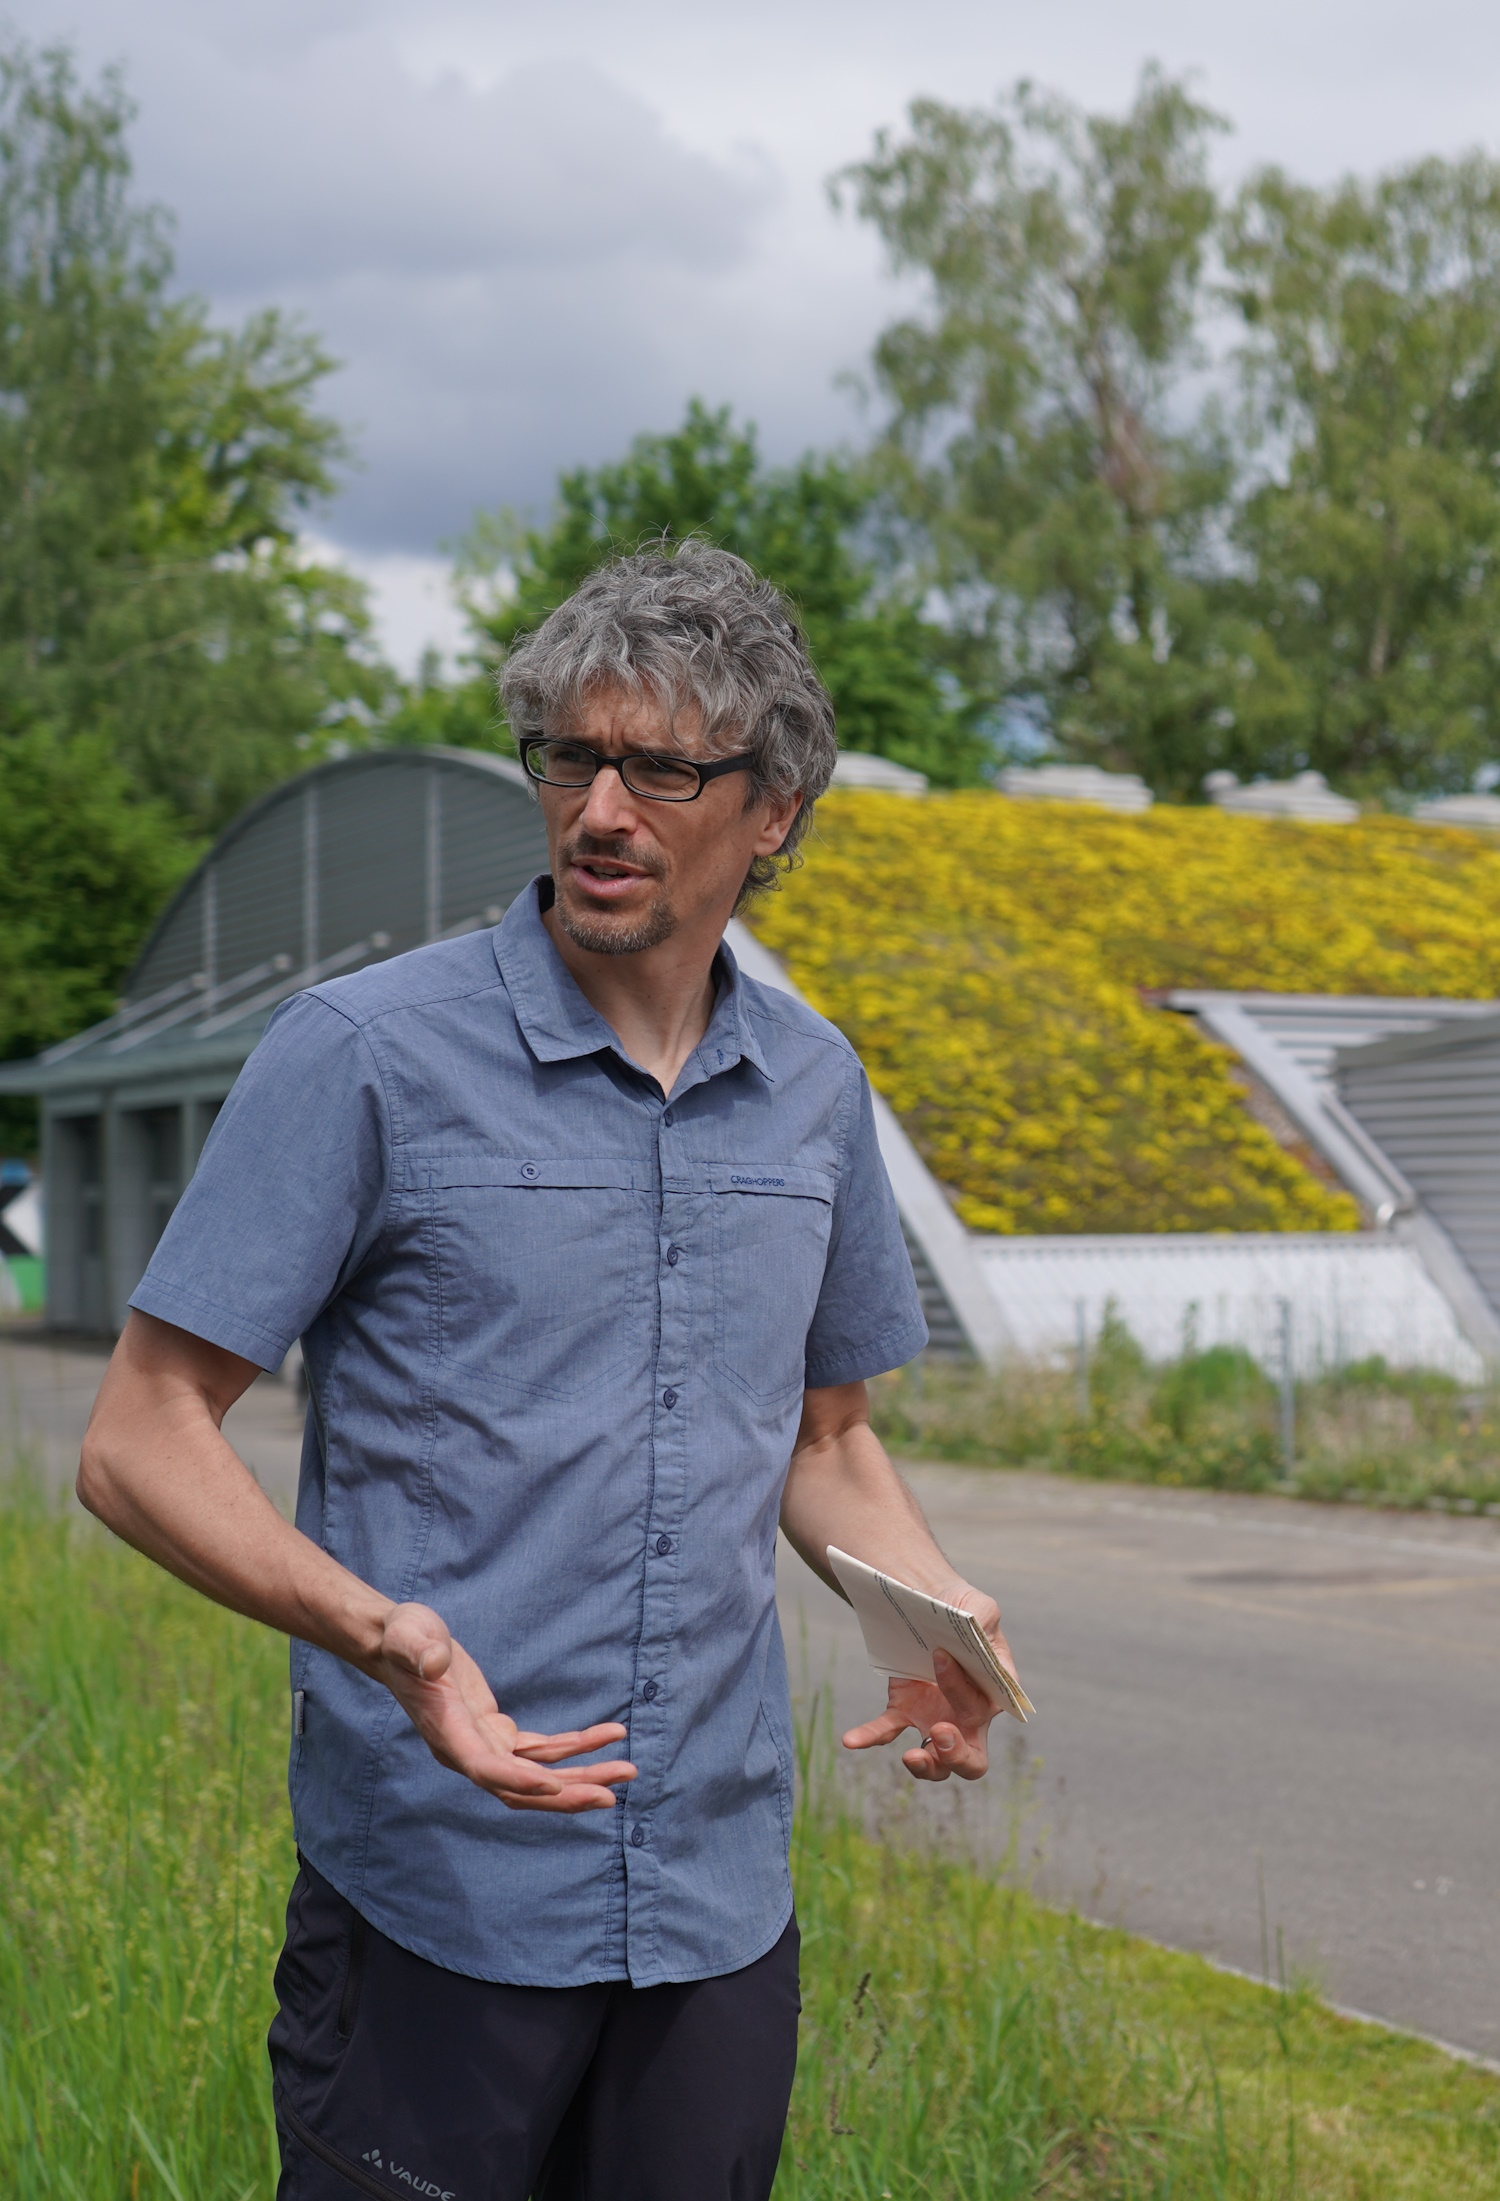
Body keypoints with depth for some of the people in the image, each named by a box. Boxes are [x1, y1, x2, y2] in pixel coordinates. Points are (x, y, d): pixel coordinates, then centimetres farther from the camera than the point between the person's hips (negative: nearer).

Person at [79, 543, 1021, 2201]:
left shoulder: (815, 1087, 6)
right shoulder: (363, 1054, -10)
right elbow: (138, 1444, -9)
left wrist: (939, 1612, -1)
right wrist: (389, 1635, -25)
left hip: (720, 1907, 5)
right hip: (434, 1900, -4)